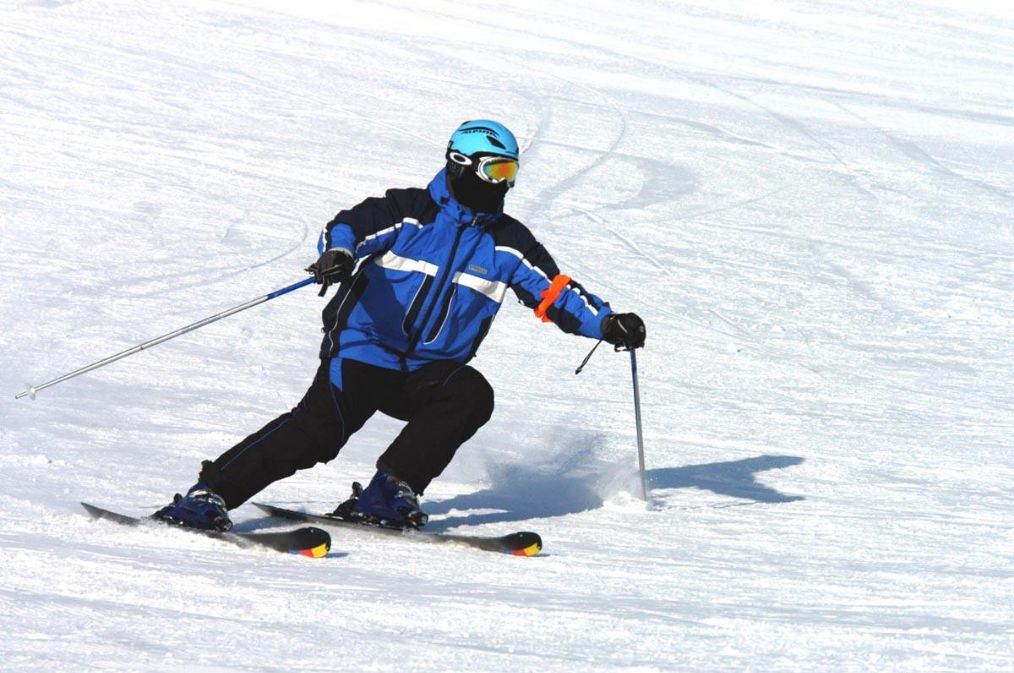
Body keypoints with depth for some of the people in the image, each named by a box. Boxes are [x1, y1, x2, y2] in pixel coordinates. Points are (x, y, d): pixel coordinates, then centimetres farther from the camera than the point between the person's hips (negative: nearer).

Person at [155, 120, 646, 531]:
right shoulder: (409, 212, -1)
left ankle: (387, 494, -18)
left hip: (429, 373, 5)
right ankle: (208, 494, -23)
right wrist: (338, 253, -39)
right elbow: (350, 224, -15)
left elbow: (555, 292, 12)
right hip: (362, 352, -5)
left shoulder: (507, 244, 13)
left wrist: (606, 323, -4)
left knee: (472, 396, -26)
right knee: (320, 428, -25)